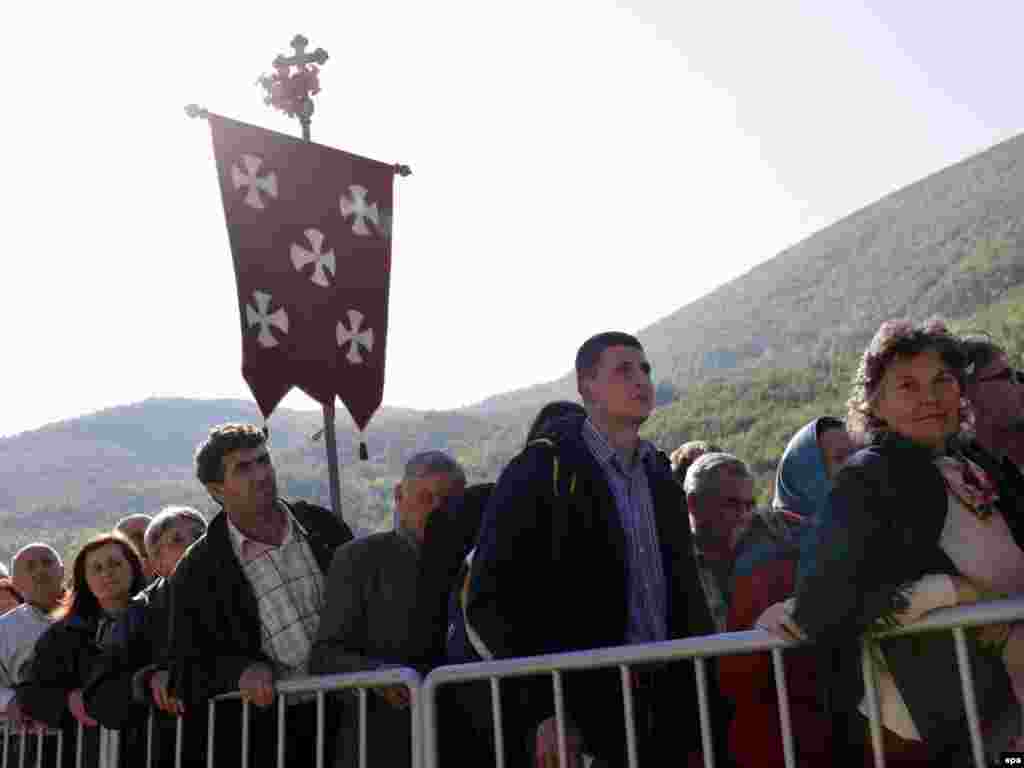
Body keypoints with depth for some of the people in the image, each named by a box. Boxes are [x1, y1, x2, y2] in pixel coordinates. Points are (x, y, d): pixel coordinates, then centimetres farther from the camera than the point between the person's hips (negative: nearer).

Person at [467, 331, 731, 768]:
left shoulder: (661, 478, 11)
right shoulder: (539, 472, -7)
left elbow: (686, 600, 16)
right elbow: (490, 599, -11)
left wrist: (705, 714, 10)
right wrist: (541, 712, -14)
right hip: (579, 722, -5)